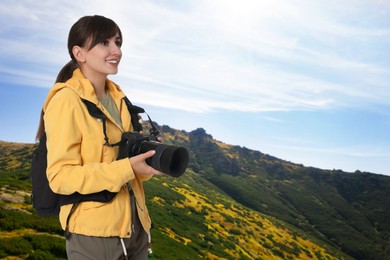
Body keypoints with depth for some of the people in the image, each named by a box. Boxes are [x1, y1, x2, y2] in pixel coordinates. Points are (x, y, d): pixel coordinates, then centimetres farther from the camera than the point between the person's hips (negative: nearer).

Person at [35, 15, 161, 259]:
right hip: (94, 232, -6)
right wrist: (127, 168, -27)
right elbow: (60, 176, -18)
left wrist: (148, 157, -9)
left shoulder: (117, 97, 7)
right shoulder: (66, 100, -14)